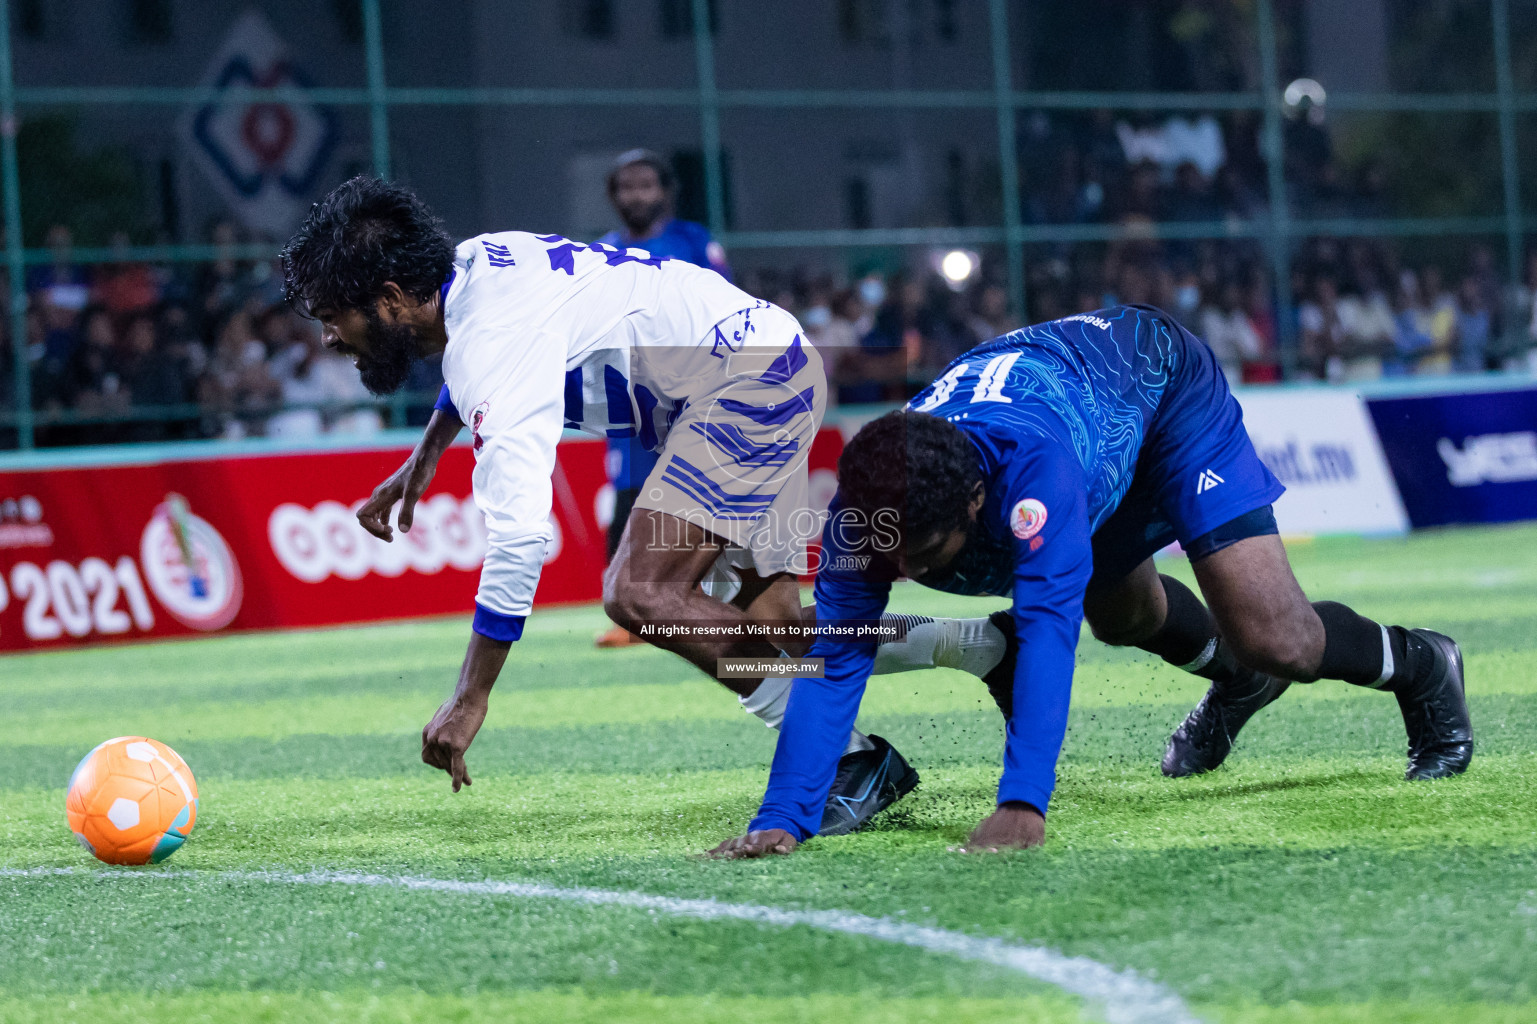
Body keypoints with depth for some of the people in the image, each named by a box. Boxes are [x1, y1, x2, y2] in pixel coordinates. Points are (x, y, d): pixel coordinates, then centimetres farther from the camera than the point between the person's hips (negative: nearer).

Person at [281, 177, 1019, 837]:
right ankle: (976, 647, 10)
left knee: (640, 594, -23)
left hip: (753, 378, -10)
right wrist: (421, 462, 33)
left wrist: (470, 701, -27)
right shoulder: (468, 264, 4)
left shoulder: (496, 342, -25)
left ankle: (844, 757, -19)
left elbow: (519, 533, -32)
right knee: (764, 632, 6)